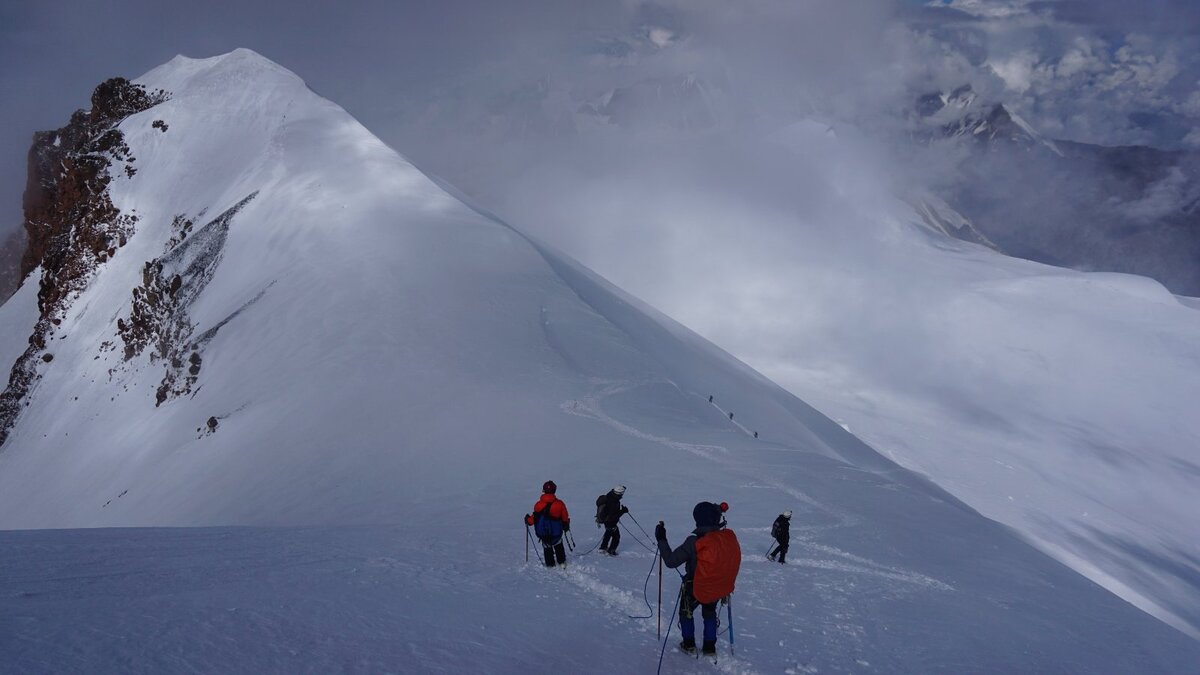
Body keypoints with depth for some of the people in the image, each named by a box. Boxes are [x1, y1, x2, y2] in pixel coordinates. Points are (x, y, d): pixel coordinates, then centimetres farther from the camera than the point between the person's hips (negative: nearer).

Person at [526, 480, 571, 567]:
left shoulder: (538, 504, -10)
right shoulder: (559, 504, -11)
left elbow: (534, 519, -1)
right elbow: (565, 518, -1)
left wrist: (528, 520, 22)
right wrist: (566, 527, 20)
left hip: (543, 533, 0)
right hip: (556, 533, 0)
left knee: (547, 548, 22)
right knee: (558, 546, 28)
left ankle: (550, 564, 25)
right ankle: (562, 562, 31)